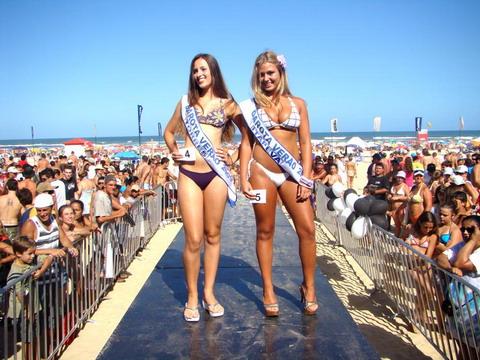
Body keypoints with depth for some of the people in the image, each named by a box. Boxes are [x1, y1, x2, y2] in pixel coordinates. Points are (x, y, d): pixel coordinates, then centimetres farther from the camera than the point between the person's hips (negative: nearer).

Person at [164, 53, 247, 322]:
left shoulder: (227, 104, 8)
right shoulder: (186, 102, 13)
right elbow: (169, 131, 24)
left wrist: (233, 157, 5)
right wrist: (174, 151, 7)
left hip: (216, 174, 0)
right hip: (189, 174, 0)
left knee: (213, 235, 7)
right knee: (193, 239, -2)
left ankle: (209, 293, 20)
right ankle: (192, 297, 13)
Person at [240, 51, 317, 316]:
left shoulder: (298, 104, 9)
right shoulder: (252, 105, 7)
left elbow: (305, 144, 6)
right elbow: (246, 144, 6)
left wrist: (306, 179, -2)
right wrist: (243, 180, -2)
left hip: (292, 173, 1)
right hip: (261, 172, -1)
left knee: (307, 230, -4)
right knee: (265, 232, 6)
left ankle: (308, 287, 15)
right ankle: (268, 291, 17)